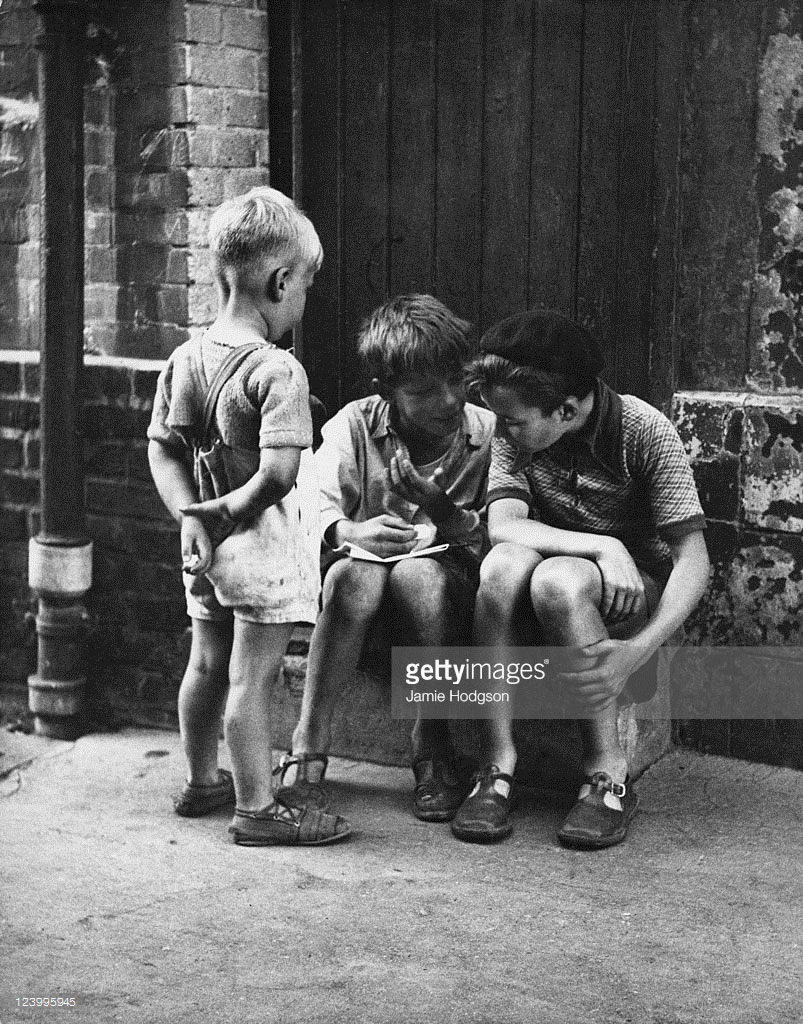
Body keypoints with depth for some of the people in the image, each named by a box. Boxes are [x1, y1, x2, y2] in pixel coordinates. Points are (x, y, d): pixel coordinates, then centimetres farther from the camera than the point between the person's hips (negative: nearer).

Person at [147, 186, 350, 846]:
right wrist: (226, 513, -13)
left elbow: (162, 451, 6)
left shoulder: (185, 358, 3)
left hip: (207, 545, 8)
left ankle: (203, 781, 36)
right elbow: (279, 474, -26)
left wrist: (191, 516, -2)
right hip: (264, 544, -8)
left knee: (208, 665, 20)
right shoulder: (278, 370, -19)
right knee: (252, 677, -1)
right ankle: (257, 809, 8)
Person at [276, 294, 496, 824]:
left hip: (452, 585, -1)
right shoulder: (354, 426, -2)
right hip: (363, 594, 1)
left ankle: (433, 754, -23)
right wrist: (353, 532, -30)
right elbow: (316, 512, -8)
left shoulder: (488, 432, -4)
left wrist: (446, 513, -25)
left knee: (417, 572, -35)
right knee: (353, 574, -34)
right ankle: (308, 753, -32)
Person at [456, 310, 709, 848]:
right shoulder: (515, 433, -5)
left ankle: (610, 776, -27)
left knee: (557, 579, -36)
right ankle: (500, 767, -28)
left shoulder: (646, 432, -17)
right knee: (505, 563, -31)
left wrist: (639, 651, -36)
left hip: (634, 595, -3)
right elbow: (503, 525, -18)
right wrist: (603, 546, -33)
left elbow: (693, 560, -21)